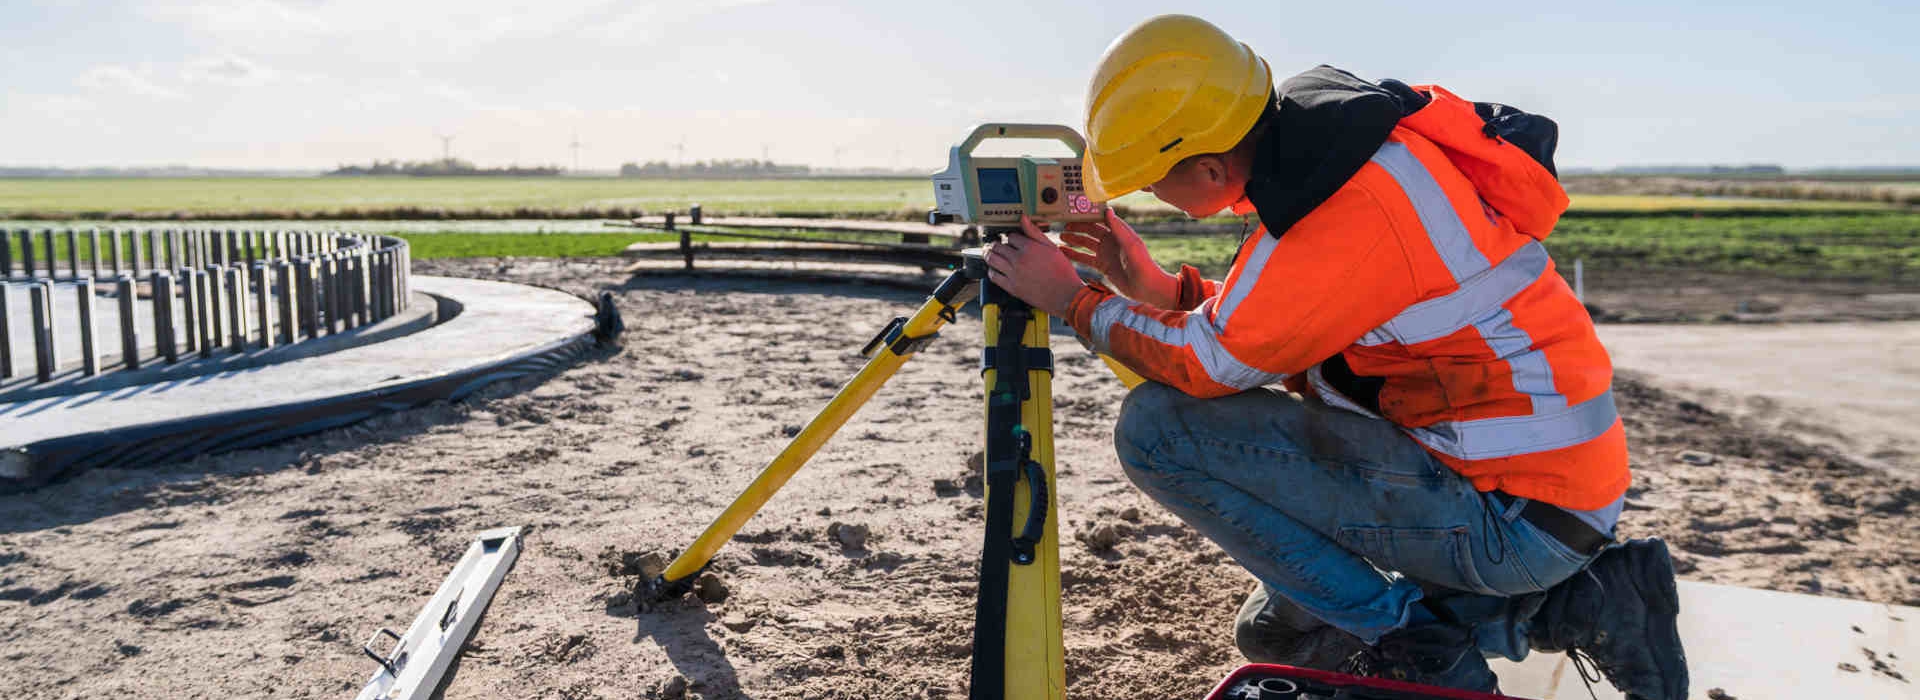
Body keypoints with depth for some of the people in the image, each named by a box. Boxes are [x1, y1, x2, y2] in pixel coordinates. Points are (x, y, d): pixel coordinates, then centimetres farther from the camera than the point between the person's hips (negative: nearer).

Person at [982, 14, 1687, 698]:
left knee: (1156, 427, -18)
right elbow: (1280, 320, 14)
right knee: (1276, 632, 26)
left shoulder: (1345, 206, -26)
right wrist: (1160, 289, 6)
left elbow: (1207, 364, -16)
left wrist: (1073, 300, -3)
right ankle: (1566, 603, 14)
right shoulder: (1335, 145, 4)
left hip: (1515, 513, -10)